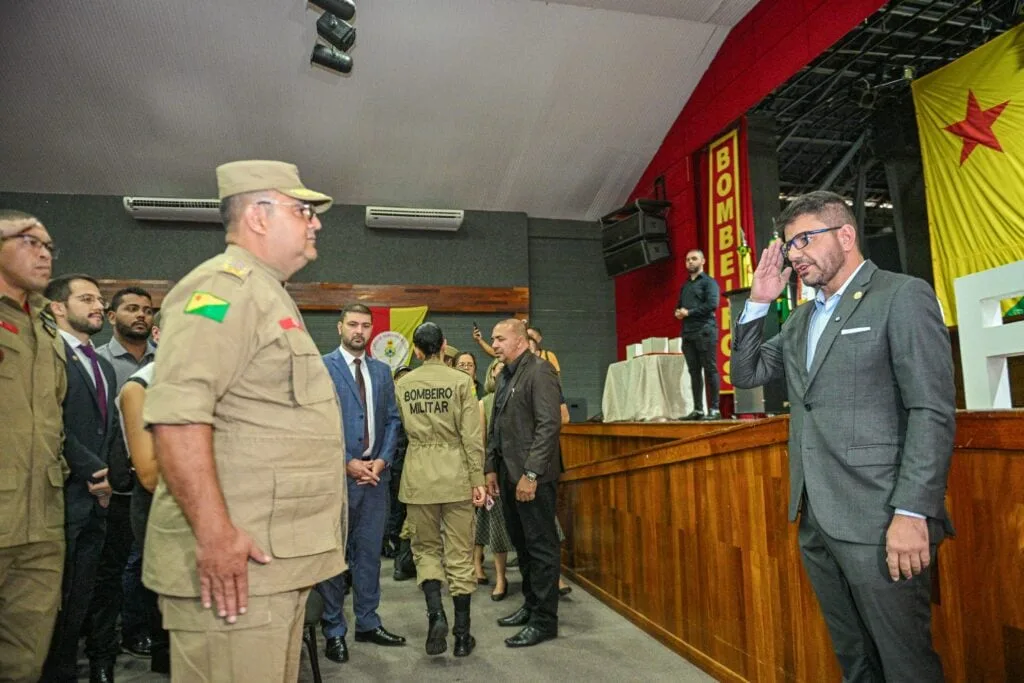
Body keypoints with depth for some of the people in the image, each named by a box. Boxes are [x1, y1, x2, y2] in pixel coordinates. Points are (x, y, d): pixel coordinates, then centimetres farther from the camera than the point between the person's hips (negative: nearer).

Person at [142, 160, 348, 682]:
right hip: (235, 559, -10)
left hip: (280, 559, 10)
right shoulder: (224, 286, -12)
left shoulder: (266, 294, 19)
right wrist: (213, 533, -25)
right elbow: (176, 414, -24)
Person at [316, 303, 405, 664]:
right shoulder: (321, 367, -4)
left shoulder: (382, 371, 12)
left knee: (369, 550, 13)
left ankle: (367, 623, 25)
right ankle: (334, 630, 20)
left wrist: (382, 460, -4)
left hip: (375, 472, 5)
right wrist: (346, 463, -13)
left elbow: (392, 419, 10)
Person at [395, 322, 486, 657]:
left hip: (418, 475, 1)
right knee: (459, 554, 8)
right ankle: (462, 634, 14)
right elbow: (472, 435, -8)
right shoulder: (460, 381, -5)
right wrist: (478, 479, -4)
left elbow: (401, 429, 7)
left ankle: (435, 613, -3)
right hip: (455, 472, -1)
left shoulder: (402, 384, 2)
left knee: (426, 548, 17)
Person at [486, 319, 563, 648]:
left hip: (532, 475, -8)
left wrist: (531, 474, -20)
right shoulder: (505, 375, 15)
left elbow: (549, 425, -18)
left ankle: (544, 620, 12)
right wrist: (492, 468, 14)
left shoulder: (540, 371, -11)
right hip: (508, 473, 8)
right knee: (522, 544, 16)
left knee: (541, 547, 2)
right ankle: (531, 605, 31)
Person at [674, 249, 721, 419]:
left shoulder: (709, 282, 1)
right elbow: (678, 307, 26)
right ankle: (697, 409, 7)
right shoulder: (685, 286, 22)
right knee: (694, 372, 5)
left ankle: (714, 409, -5)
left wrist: (689, 312, -11)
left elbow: (712, 304, -13)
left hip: (704, 331, -7)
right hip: (688, 333, 7)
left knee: (710, 370, -6)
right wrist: (678, 313, 2)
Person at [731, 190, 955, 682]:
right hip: (815, 519, 7)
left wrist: (912, 513, -19)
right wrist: (758, 302, 7)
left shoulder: (903, 296, -5)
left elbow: (932, 411, -12)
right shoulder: (803, 318, 16)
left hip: (877, 520, -6)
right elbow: (745, 374, 17)